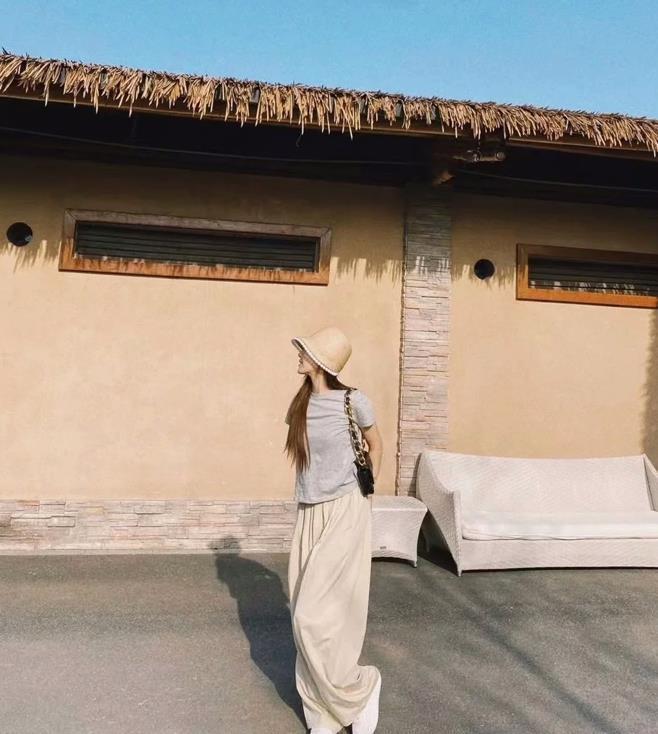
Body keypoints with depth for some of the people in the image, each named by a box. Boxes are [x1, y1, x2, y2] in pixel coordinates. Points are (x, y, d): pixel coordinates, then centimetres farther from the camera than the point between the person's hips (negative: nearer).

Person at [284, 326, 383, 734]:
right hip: (309, 515, 6)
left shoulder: (354, 401, -12)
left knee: (317, 615, -6)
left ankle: (361, 687, 20)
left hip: (344, 513, -6)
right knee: (309, 616, 9)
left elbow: (375, 444, 6)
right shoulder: (300, 404, 4)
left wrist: (367, 491, 6)